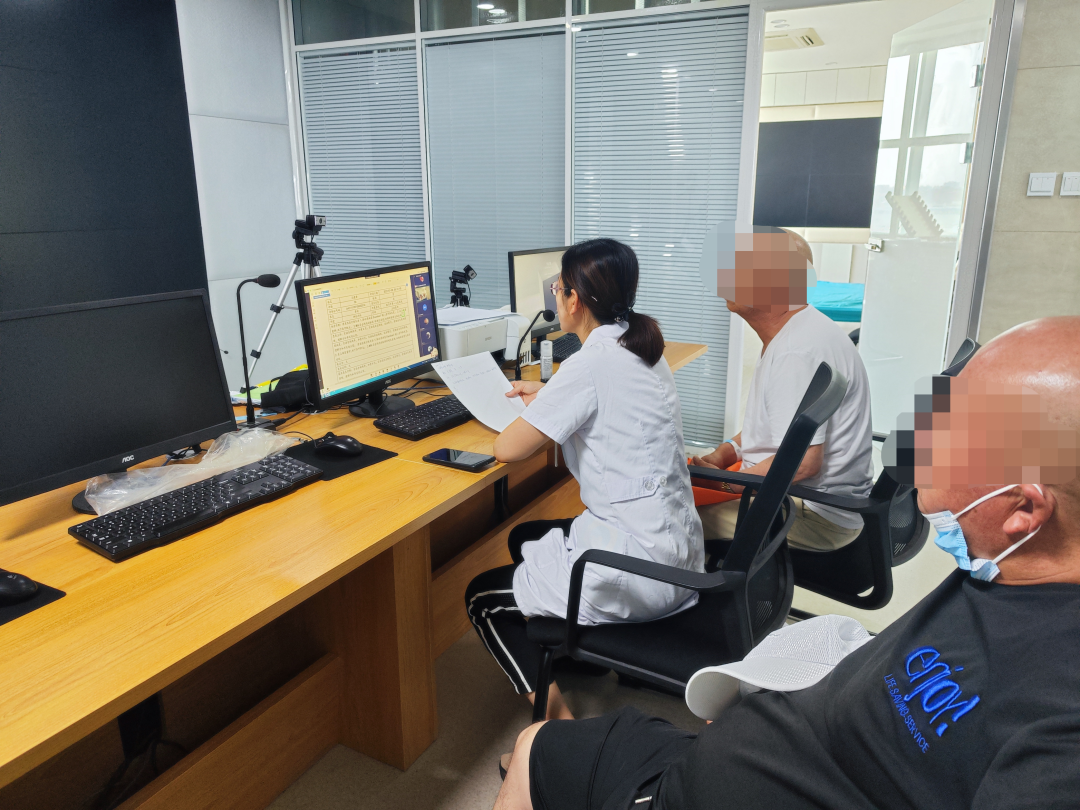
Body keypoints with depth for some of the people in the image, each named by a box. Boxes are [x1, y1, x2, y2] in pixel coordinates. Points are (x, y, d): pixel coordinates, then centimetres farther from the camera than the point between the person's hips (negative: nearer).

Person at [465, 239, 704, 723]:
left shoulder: (591, 363, -21)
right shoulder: (641, 347, 6)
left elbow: (507, 449, -17)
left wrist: (532, 415, 3)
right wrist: (549, 399, 20)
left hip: (637, 572, -9)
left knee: (482, 597, 8)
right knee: (525, 538, 28)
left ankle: (558, 720, 5)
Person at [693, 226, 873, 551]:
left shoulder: (798, 353, -25)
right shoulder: (789, 335, 10)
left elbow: (801, 462, -28)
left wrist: (724, 482, -16)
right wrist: (722, 454, 4)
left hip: (818, 515, -10)